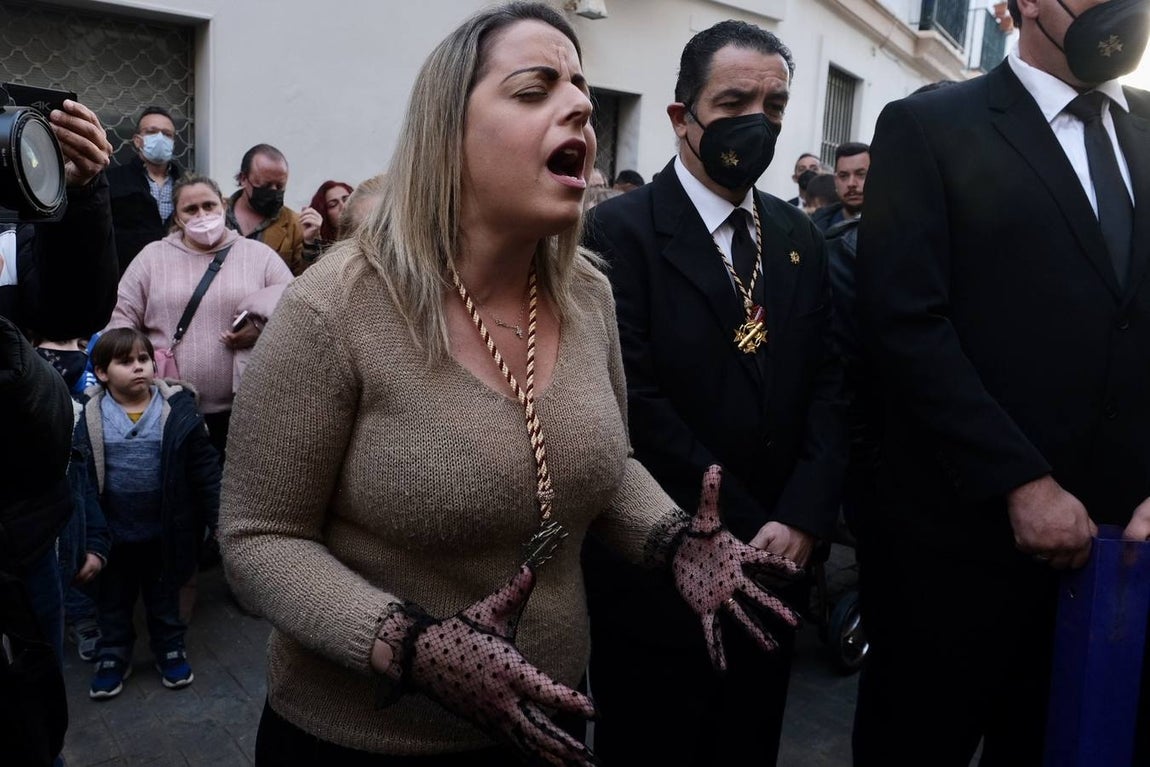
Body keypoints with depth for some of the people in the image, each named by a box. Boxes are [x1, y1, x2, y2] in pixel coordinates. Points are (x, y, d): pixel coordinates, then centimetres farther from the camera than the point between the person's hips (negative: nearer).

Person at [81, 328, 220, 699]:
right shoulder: (90, 417, -10)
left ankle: (170, 649, 39)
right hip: (113, 530, 1)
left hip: (163, 529, -1)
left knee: (164, 594, 20)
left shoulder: (178, 410, -13)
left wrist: (218, 515, -10)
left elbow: (205, 466, -8)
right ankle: (113, 655, 39)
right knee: (113, 598, 20)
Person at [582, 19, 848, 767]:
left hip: (774, 563, 6)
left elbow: (829, 382, 3)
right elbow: (636, 400, -18)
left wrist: (800, 519, -11)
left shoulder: (800, 237, 8)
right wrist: (746, 529, -14)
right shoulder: (622, 229, -11)